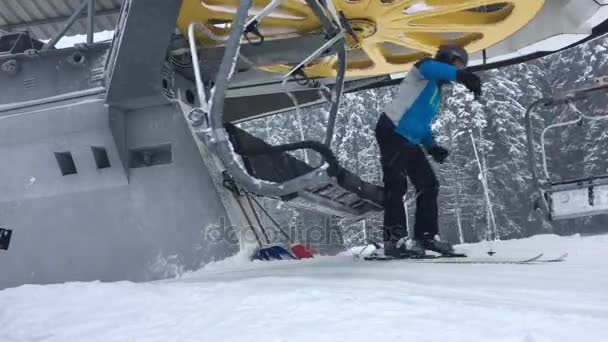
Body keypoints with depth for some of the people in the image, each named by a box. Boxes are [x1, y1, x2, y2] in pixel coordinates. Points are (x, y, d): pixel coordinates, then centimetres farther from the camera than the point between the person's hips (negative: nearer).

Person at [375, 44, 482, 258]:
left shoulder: (436, 91, 25)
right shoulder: (425, 72, -1)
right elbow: (428, 67, -28)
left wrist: (431, 146, 11)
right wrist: (461, 76, -41)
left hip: (410, 141, 10)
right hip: (392, 132, -10)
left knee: (429, 185, 7)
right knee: (397, 185, -15)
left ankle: (426, 235, 13)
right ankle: (395, 239, -16)